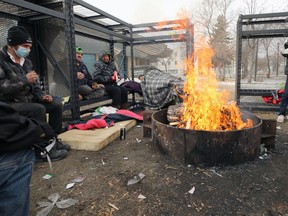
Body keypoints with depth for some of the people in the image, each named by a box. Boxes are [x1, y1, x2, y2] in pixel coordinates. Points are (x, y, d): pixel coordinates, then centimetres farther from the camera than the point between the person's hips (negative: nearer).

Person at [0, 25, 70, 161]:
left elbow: (34, 84, 17)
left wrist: (41, 96, -1)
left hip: (29, 100, 8)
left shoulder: (26, 62, 12)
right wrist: (24, 80, -24)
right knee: (38, 109, -31)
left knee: (56, 104, -3)